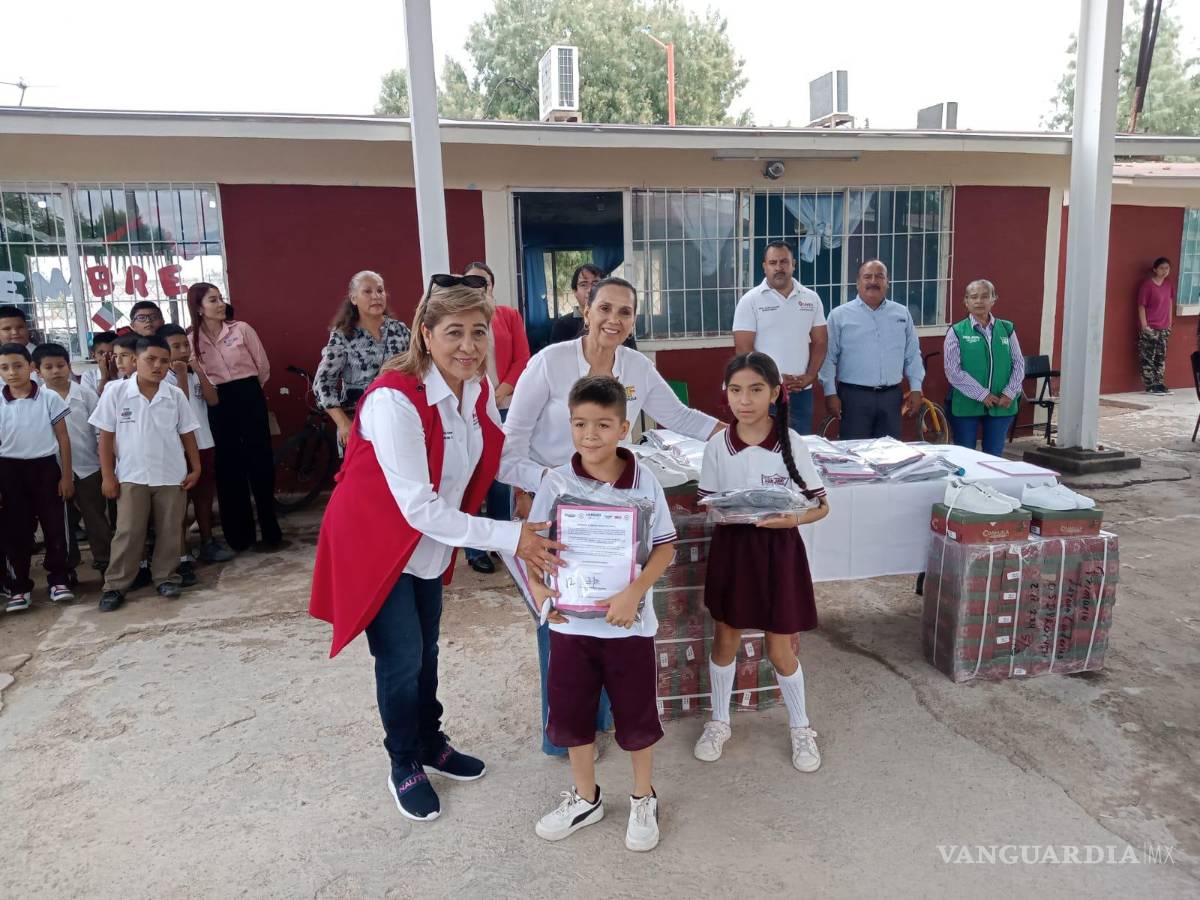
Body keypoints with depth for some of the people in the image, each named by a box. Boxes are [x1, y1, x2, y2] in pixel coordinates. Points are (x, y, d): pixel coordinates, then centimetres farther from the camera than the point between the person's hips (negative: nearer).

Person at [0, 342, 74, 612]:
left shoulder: (49, 398, -4)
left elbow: (63, 438, 1)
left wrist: (66, 476, -1)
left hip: (44, 467, -1)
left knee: (54, 525, 4)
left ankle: (59, 579, 17)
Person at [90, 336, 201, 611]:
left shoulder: (176, 396, 0)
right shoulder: (116, 392, -5)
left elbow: (187, 434, 8)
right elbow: (106, 436, -1)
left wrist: (195, 468, 3)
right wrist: (108, 476, -3)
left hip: (172, 475, 2)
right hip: (132, 476, -2)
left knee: (170, 531, 8)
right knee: (128, 532, 0)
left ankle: (166, 577, 21)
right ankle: (115, 585, 9)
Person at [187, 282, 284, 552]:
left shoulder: (241, 329, 0)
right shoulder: (191, 339, 3)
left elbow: (263, 365, 7)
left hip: (250, 398, -1)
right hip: (219, 405, 1)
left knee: (260, 464, -1)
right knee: (229, 469, 6)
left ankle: (270, 533, 8)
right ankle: (239, 535, 17)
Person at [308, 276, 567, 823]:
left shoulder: (478, 389, -9)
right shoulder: (394, 399, -32)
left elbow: (493, 459, 2)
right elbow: (419, 507, -34)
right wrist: (510, 538, -34)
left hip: (430, 545, 7)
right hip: (377, 544, -7)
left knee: (426, 650, 20)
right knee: (401, 659, 3)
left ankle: (432, 745, 42)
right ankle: (404, 768, 28)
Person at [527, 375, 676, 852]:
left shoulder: (644, 482, -11)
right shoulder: (556, 482, -7)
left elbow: (665, 547, -8)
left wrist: (635, 592, -21)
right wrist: (536, 587, -14)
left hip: (628, 622, -2)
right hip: (570, 621, 2)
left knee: (636, 713, 13)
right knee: (570, 711, 15)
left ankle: (643, 799, 38)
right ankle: (585, 797, 39)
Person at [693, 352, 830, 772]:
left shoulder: (791, 444, -11)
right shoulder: (717, 446, -6)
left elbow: (822, 505, -5)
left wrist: (792, 519, -24)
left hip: (776, 549, -2)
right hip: (732, 547, 2)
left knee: (780, 650, 8)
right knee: (724, 641, 14)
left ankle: (800, 727, 33)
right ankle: (719, 721, 36)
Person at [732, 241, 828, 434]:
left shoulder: (811, 298, 8)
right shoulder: (750, 300, -4)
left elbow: (820, 341, 11)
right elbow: (743, 348, -8)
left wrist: (809, 376, -4)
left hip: (801, 391, 4)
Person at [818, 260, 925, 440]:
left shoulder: (902, 314, 11)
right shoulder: (839, 315, 0)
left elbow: (913, 355, 14)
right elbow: (828, 357, -1)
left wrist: (916, 388, 7)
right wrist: (830, 392, -7)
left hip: (891, 396, 3)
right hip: (854, 396, -3)